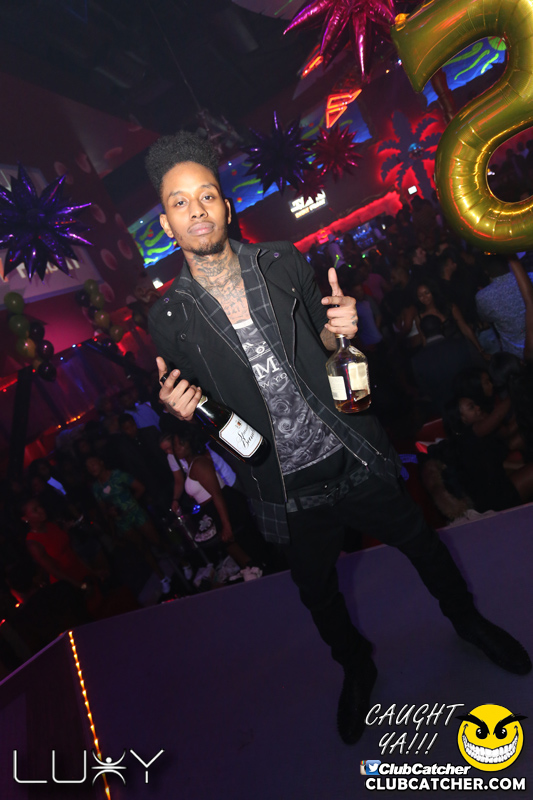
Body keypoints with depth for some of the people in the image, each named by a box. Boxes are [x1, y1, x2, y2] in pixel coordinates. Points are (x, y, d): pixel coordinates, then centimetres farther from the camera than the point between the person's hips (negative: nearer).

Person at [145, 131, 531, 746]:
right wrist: (180, 409, -18)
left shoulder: (283, 264, -4)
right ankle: (356, 666, 54)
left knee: (420, 543, 20)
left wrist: (338, 330, -15)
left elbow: (325, 344, 7)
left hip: (354, 457, 1)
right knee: (317, 591, 20)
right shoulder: (169, 319, -8)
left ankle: (467, 619, 53)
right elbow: (192, 405, 4)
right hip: (287, 488, 0)